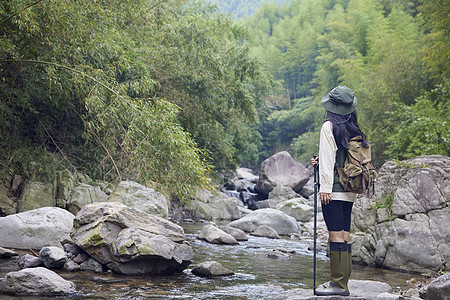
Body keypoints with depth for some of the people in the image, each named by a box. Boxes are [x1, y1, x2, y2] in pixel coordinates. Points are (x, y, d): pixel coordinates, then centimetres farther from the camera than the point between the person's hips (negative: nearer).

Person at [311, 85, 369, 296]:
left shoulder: (329, 126, -7)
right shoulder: (352, 129, 12)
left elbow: (327, 157, -12)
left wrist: (325, 186, -13)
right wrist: (321, 163, 27)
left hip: (334, 189, -7)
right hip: (349, 191, 7)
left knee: (335, 234, -7)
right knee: (345, 235, 9)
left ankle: (338, 284, -6)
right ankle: (343, 282, 13)